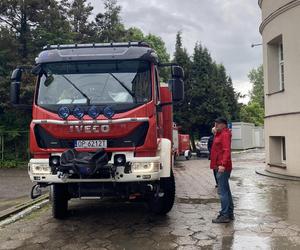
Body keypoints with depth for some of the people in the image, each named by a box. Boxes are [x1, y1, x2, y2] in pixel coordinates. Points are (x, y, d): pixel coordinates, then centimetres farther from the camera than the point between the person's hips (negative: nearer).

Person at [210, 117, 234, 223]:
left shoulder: (225, 135, -13)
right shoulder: (220, 134, 18)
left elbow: (227, 151, -26)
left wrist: (223, 164, -32)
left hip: (223, 168, -11)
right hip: (221, 167, 11)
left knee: (223, 192, -7)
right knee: (226, 191, 16)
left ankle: (225, 215, -2)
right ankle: (230, 214, 25)